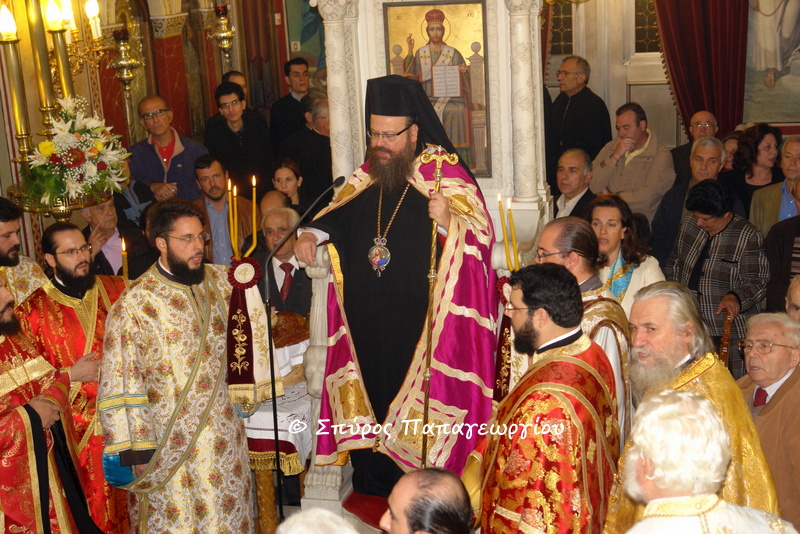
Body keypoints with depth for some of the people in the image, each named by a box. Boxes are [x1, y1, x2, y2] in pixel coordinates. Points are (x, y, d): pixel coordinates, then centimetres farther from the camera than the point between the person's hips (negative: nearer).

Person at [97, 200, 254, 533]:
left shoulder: (220, 280, 1)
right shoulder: (135, 304, -13)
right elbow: (119, 383, -11)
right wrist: (137, 450, -12)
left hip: (225, 434, 5)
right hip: (171, 444, -5)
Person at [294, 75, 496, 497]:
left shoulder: (448, 178, -7)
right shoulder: (365, 178, 9)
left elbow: (482, 240, -13)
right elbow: (340, 220, 24)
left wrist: (448, 223, -32)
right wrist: (312, 234, 4)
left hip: (423, 333, -5)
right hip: (367, 331, 5)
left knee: (416, 419, 0)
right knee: (368, 411, 11)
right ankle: (370, 500, 26)